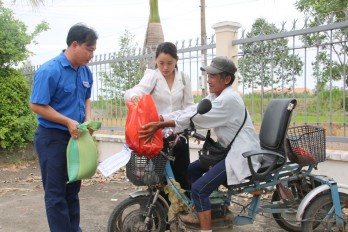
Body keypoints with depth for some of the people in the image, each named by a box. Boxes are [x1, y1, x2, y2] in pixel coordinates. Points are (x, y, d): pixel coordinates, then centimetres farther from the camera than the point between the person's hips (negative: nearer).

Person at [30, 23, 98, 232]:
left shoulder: (86, 72, 4)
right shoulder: (49, 71, -18)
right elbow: (37, 105, -18)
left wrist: (88, 119, -3)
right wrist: (68, 122, -22)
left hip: (76, 136, 7)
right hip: (53, 138, -7)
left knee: (73, 189, 17)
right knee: (56, 192, 3)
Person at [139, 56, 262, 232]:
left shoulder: (229, 99, -21)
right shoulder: (215, 96, 9)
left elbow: (195, 118, -26)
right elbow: (190, 111, -1)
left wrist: (161, 125, -29)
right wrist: (158, 118, -12)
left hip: (241, 154, -10)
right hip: (229, 150, 10)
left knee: (199, 189, -18)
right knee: (192, 170, 18)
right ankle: (202, 214, 32)